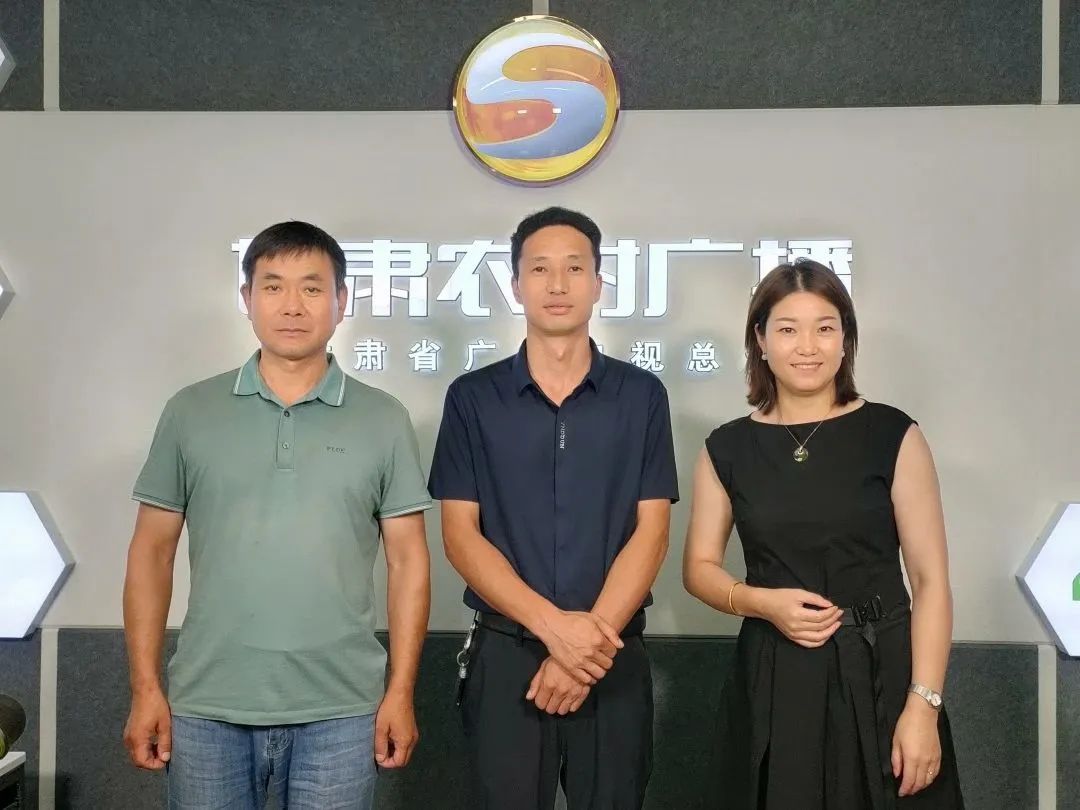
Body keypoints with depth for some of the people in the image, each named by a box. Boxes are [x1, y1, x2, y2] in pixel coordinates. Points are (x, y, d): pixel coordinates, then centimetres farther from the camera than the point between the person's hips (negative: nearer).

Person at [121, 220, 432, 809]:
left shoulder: (384, 420, 2)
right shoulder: (190, 412, 3)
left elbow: (407, 561, 2)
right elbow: (152, 553, 6)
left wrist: (401, 692, -2)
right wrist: (145, 687, 0)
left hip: (340, 710, 0)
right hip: (206, 706, 1)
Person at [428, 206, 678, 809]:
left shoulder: (642, 395, 2)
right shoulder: (473, 398, 1)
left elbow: (651, 532, -3)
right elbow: (460, 534, -4)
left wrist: (591, 638, -14)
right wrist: (553, 625, -15)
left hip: (613, 657, 1)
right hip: (506, 653, 0)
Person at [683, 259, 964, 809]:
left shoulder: (893, 436, -5)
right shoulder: (728, 449, 2)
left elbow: (930, 579, -6)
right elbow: (699, 568, 8)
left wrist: (923, 705, -13)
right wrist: (763, 602, -11)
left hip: (881, 674, -1)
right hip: (773, 683, 2)